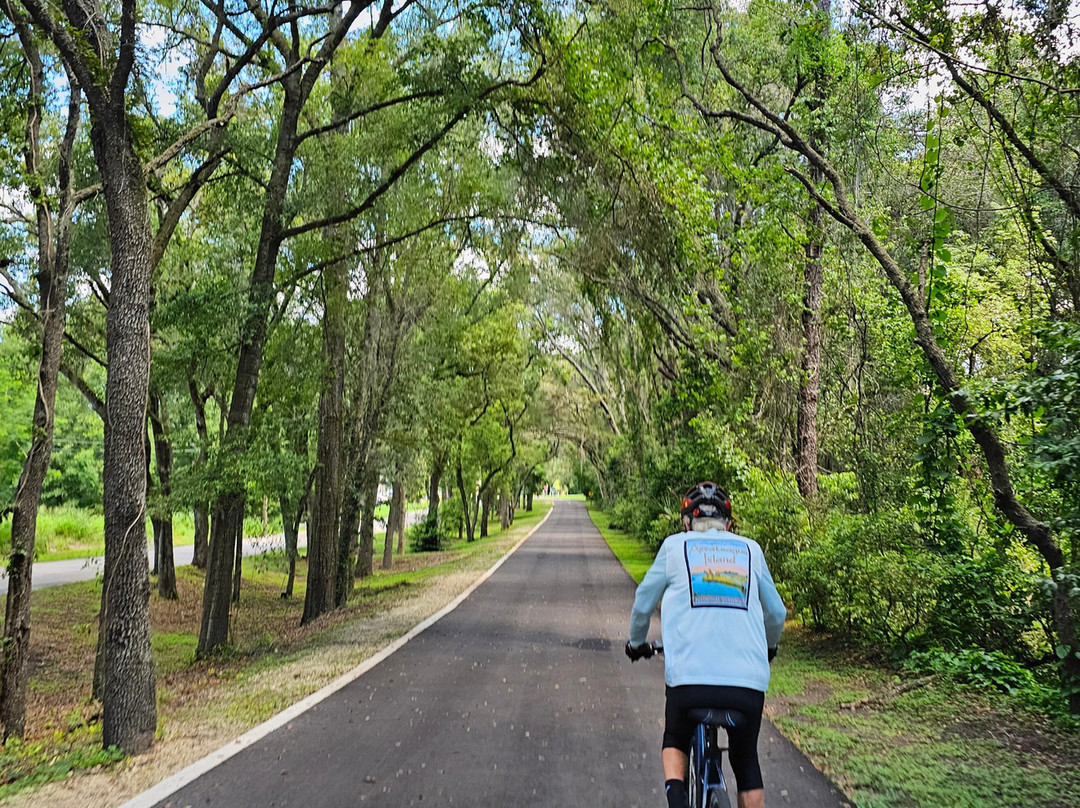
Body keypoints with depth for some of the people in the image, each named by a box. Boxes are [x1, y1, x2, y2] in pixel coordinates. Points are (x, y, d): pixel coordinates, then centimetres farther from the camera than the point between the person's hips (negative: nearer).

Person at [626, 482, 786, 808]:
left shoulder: (675, 546, 11)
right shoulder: (750, 549, 15)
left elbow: (643, 602, 17)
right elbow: (776, 613, 25)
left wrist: (637, 643, 37)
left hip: (689, 677, -1)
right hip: (749, 681, 2)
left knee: (675, 744, 27)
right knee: (746, 761, 25)